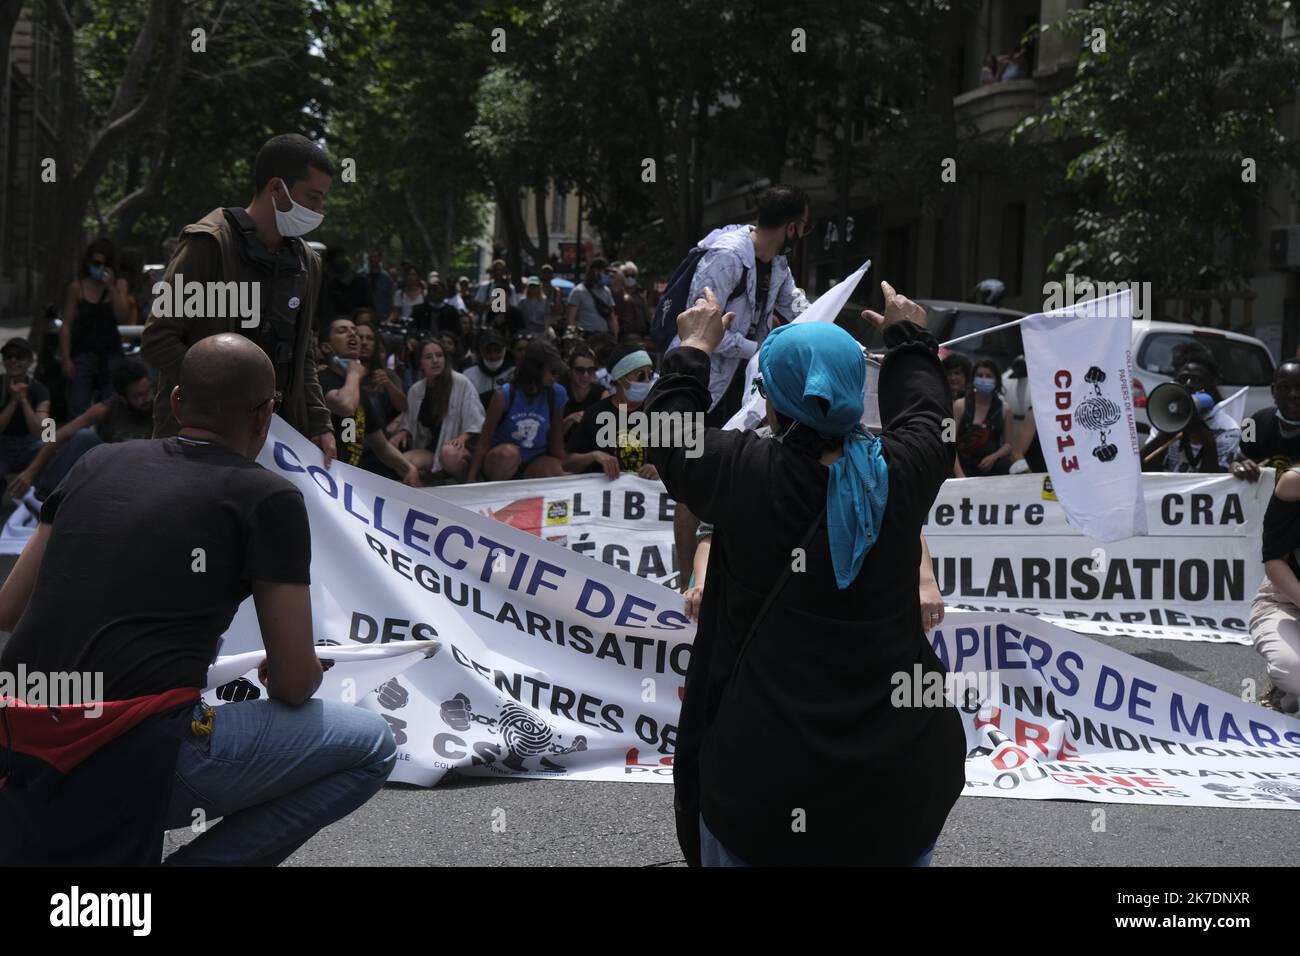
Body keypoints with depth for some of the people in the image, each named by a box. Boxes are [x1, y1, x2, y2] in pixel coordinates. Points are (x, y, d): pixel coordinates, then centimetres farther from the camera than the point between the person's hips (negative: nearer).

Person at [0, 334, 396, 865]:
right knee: (370, 747, 8)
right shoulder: (270, 497, 0)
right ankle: (203, 863, -1)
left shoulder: (98, 463, 14)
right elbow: (294, 683, 1)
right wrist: (279, 676, 25)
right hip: (133, 765, -7)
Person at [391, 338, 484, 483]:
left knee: (449, 453, -41)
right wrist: (404, 432, -2)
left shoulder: (461, 383, -5)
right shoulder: (415, 390, 10)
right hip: (431, 448, 4)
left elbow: (476, 422, -6)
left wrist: (464, 437, -23)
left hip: (456, 447, -4)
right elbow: (409, 422, 19)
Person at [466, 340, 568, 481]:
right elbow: (484, 442, -13)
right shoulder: (505, 395, -15)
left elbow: (557, 439, 2)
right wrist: (471, 480, -15)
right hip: (501, 459, -2)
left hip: (535, 463, 2)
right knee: (508, 453, -36)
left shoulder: (556, 394, -8)